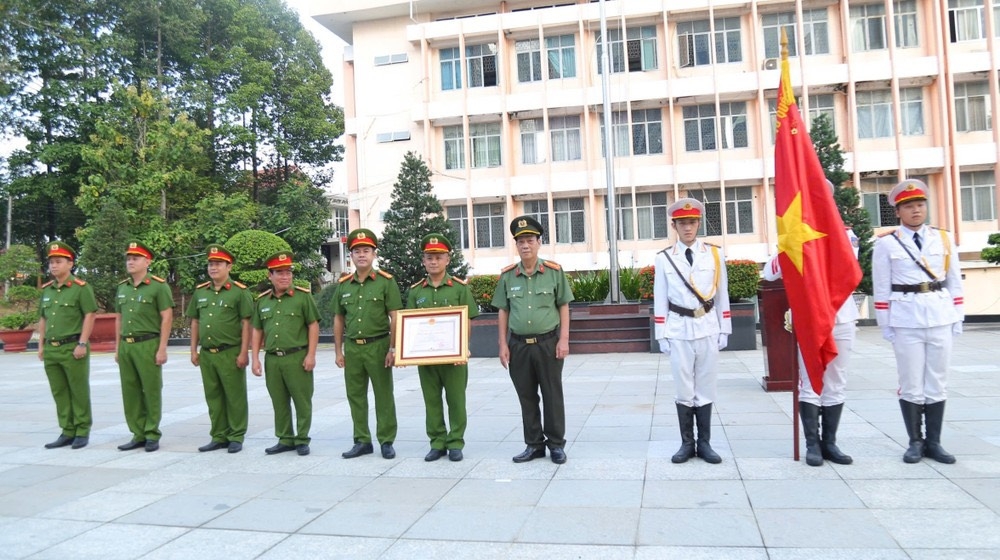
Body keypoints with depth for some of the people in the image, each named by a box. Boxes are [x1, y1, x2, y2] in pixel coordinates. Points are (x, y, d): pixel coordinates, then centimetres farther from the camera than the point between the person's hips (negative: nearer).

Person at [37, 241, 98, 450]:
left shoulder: (81, 288, -6)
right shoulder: (47, 290, 13)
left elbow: (90, 315, -10)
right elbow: (43, 319, 19)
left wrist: (82, 344, -15)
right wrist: (41, 344, 13)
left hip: (73, 348, -6)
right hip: (51, 350, 7)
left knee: (79, 392, 1)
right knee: (59, 393, 10)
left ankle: (82, 432, 10)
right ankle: (67, 432, 19)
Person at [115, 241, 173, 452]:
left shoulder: (158, 286, -6)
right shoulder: (122, 288, 13)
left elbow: (167, 318, -9)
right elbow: (119, 319, 19)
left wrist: (162, 348, -13)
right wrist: (117, 347, 15)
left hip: (148, 345, -6)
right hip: (126, 346, 6)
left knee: (151, 391, 1)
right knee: (130, 392, 9)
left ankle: (152, 435, 10)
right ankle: (138, 435, 19)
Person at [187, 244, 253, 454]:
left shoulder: (239, 292, -5)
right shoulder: (200, 292, 12)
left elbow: (246, 324, -8)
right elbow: (195, 322, 17)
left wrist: (244, 353, -12)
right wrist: (194, 350, 11)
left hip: (230, 354, -5)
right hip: (206, 354, 6)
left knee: (235, 397, 2)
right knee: (213, 397, 12)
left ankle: (236, 437, 12)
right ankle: (219, 437, 22)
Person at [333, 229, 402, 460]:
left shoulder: (386, 282, -3)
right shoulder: (343, 284, 9)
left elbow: (395, 318, -6)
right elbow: (338, 320, 14)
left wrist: (393, 349, -12)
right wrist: (338, 351, 10)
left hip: (378, 346, -4)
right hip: (352, 348, 4)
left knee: (383, 396, 3)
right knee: (355, 396, 10)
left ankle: (386, 441, 14)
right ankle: (362, 441, 21)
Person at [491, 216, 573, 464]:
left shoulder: (554, 271, -2)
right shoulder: (507, 276, 3)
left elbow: (564, 307, 1)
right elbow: (502, 312, 7)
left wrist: (564, 339, -6)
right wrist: (503, 344, 2)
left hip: (548, 343, -2)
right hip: (518, 345, 2)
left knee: (552, 396, 6)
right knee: (527, 397, 10)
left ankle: (556, 444, 18)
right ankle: (534, 444, 22)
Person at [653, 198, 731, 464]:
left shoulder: (715, 254, 3)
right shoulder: (664, 259, 0)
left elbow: (722, 295, 6)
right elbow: (660, 300, 1)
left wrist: (724, 330, 4)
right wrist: (661, 335, -1)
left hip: (708, 328, 1)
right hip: (679, 331, -1)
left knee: (705, 389, 7)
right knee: (684, 390, 5)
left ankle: (704, 443, 17)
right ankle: (687, 443, 15)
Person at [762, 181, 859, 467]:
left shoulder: (846, 235, 8)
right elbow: (769, 272, -6)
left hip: (842, 318, 2)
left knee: (836, 384, 7)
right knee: (810, 384, 0)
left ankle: (830, 443, 16)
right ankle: (813, 444, 7)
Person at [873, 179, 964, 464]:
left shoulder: (943, 239, 7)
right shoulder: (886, 244, -1)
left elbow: (954, 282, 9)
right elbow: (881, 288, -1)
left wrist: (957, 318, 5)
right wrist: (885, 324, -3)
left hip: (940, 318, 3)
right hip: (905, 320, -3)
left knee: (937, 383, 8)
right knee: (911, 385, 2)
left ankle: (934, 442, 18)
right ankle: (915, 442, 15)